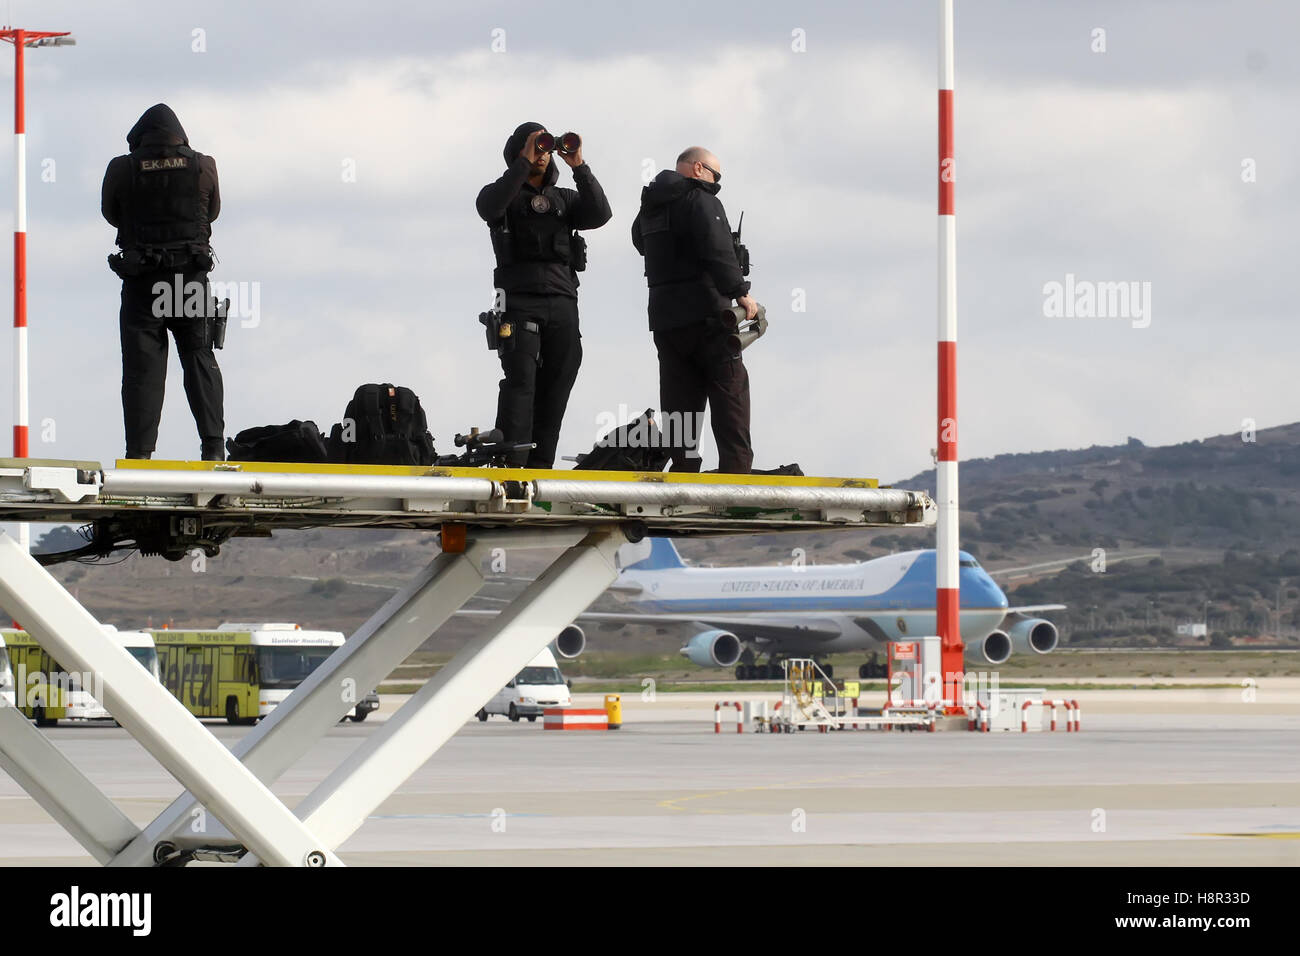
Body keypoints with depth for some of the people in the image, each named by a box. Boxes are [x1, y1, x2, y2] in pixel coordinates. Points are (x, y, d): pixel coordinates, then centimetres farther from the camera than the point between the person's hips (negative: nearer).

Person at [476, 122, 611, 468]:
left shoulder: (565, 199, 22)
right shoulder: (502, 194, 13)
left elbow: (600, 214, 3)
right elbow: (489, 206, -13)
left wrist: (578, 166, -5)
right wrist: (525, 161, -14)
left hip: (562, 302, 4)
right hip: (519, 300, -4)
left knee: (555, 388, -2)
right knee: (520, 381, -19)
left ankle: (540, 468, -1)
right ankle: (510, 467, -27)